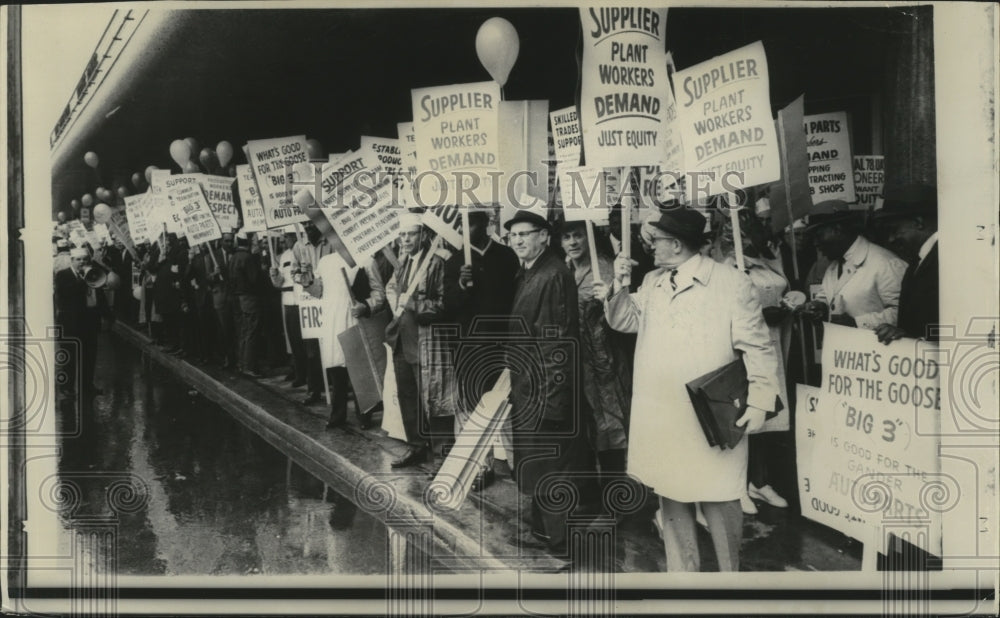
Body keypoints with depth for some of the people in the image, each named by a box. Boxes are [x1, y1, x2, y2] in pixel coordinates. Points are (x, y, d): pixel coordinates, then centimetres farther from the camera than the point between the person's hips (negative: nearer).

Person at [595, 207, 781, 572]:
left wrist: (760, 400, -12)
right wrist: (618, 285, 3)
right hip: (659, 415, 6)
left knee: (718, 499, 2)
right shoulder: (651, 282, 11)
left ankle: (730, 572, 24)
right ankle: (682, 570, 30)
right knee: (670, 495, 14)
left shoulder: (732, 283, -8)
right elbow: (626, 321, 19)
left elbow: (756, 346, -7)